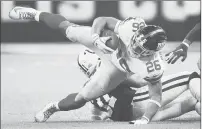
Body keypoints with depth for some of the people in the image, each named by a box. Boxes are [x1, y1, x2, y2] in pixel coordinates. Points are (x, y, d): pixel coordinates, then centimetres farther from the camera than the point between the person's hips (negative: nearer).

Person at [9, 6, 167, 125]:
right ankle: (36, 14, 49)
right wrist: (96, 38, -44)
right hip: (109, 44, 1)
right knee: (67, 28, 16)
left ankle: (53, 108, 37)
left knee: (83, 97, 2)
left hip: (116, 69, -1)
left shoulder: (153, 68, -43)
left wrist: (145, 119, -42)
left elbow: (156, 97, -28)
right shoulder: (132, 27, -42)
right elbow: (101, 20, -26)